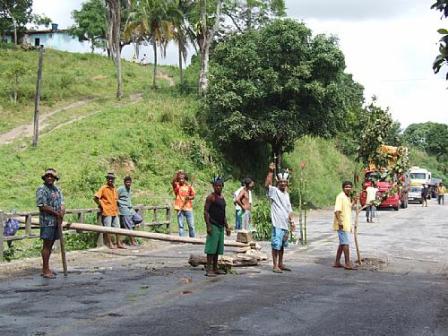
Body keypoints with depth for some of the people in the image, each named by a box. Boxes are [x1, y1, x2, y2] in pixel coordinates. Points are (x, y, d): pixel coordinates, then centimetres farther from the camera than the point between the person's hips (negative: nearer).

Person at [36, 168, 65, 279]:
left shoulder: (57, 190, 15)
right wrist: (57, 213, -11)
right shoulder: (41, 189, -6)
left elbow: (62, 204, 12)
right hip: (47, 222, -7)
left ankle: (45, 269, 18)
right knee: (46, 245, -5)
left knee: (50, 245, 11)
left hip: (57, 221, 7)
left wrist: (62, 213, -10)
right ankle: (46, 270, -3)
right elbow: (42, 206, -14)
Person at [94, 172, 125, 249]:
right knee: (107, 228, -1)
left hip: (114, 212, 7)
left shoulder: (114, 189, 13)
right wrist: (101, 205, -9)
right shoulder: (103, 188, -8)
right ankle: (110, 244, 5)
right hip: (107, 212, -7)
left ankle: (118, 243, 16)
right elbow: (95, 198, -13)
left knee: (117, 227, 9)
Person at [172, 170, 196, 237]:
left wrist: (189, 197, -16)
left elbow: (193, 196, 6)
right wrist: (177, 174, -31)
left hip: (188, 208, 1)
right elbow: (173, 182, -22)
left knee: (191, 225, 3)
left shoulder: (189, 186, 3)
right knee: (180, 225, 3)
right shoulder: (176, 186, 0)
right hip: (179, 208, -1)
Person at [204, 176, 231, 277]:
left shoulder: (222, 197, 16)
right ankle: (208, 269, -9)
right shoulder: (211, 197, -8)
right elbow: (206, 212, -13)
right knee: (211, 248, -10)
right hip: (213, 226, -8)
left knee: (218, 248, 11)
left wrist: (227, 227, 20)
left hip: (221, 226, 8)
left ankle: (215, 268, 18)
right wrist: (208, 226, -21)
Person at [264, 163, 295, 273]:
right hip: (277, 224, -7)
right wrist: (271, 172, -31)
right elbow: (266, 185, -27)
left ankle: (280, 263, 25)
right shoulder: (274, 191, -6)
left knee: (282, 245, 15)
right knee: (276, 245, -5)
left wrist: (291, 221, 15)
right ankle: (275, 266, -1)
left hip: (285, 224, 7)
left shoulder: (286, 194, 16)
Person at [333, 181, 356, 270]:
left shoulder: (348, 197, 15)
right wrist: (340, 222, -28)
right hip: (342, 225, -10)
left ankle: (337, 262, 18)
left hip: (346, 225, 10)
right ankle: (347, 263, -5)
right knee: (346, 243, -8)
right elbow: (337, 211, -23)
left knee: (342, 243, 12)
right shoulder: (340, 197, -14)